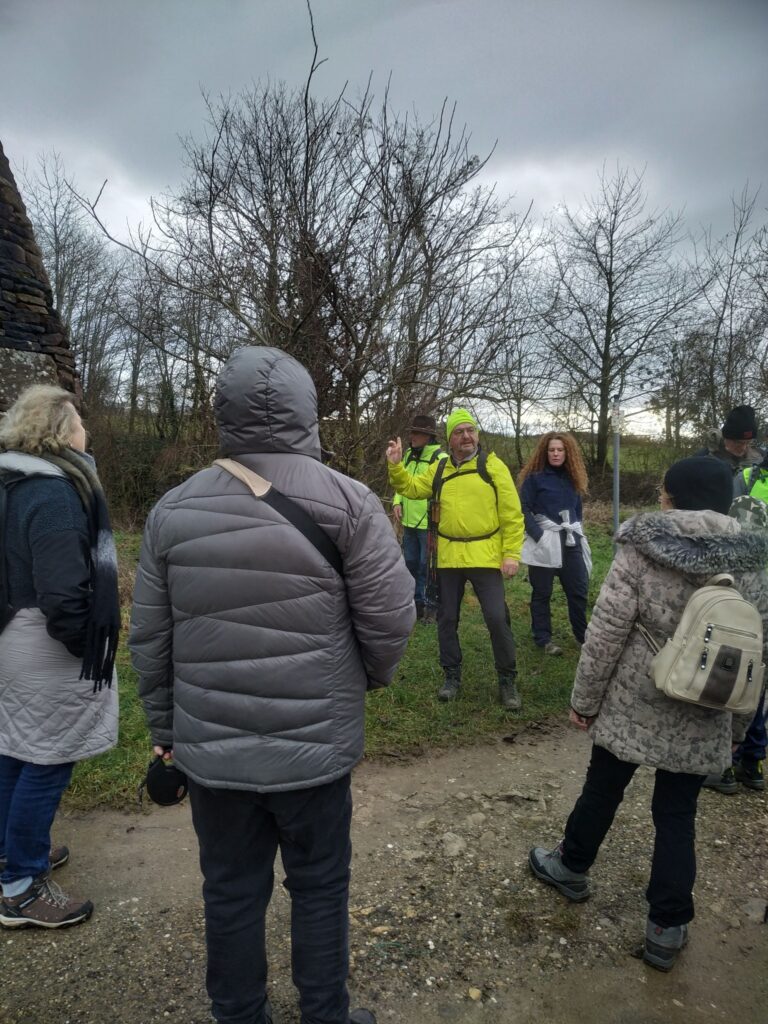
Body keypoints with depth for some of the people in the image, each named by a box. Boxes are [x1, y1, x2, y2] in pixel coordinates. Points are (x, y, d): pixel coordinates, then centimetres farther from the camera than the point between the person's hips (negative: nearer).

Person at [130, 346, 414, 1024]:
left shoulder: (173, 509, -2)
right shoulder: (346, 500, -12)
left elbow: (150, 639, 3)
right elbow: (391, 618, -12)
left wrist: (166, 728, 16)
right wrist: (372, 676, 9)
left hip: (210, 751, 3)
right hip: (315, 746, -2)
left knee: (231, 894, 20)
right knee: (319, 889, 18)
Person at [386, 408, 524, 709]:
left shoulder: (493, 466, -4)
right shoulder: (439, 469, 9)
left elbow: (512, 515, -6)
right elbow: (410, 488, 11)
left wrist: (511, 554, -11)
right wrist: (396, 466, -6)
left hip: (485, 556, -4)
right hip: (448, 557, 4)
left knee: (497, 617, -3)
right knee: (447, 619, 12)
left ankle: (507, 680, 16)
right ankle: (452, 676, 29)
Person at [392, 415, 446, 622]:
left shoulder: (440, 459, -13)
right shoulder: (409, 455, 11)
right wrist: (397, 502, 4)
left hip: (429, 524, -8)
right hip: (409, 521, 8)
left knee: (427, 566, 2)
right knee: (411, 563, 16)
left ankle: (431, 606, 17)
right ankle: (417, 603, 31)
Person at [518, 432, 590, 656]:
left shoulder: (573, 478, 12)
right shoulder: (534, 477, -5)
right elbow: (524, 509, -9)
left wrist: (577, 532, 9)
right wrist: (539, 536, -16)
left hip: (571, 542, 5)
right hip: (544, 543, -5)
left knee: (579, 590, 7)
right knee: (542, 592, 3)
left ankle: (582, 636, 21)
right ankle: (543, 639, 12)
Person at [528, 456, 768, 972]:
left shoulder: (640, 552, -14)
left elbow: (604, 637, -14)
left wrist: (584, 701, -2)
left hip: (632, 707, -2)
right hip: (702, 723, 3)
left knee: (602, 790, 19)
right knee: (678, 815, 17)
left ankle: (572, 867, 43)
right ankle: (668, 928, 28)